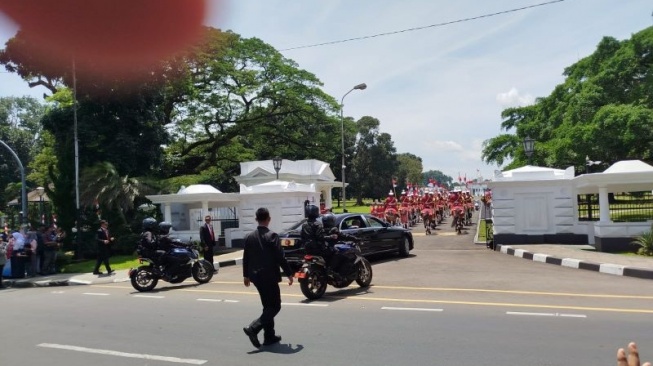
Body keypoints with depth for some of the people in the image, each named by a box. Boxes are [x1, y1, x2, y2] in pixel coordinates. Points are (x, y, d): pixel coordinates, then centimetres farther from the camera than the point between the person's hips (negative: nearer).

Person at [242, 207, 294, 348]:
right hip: (269, 276, -7)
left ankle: (270, 336, 19)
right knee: (275, 306, 2)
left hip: (256, 276, 7)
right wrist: (289, 274, -5)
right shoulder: (272, 236, -14)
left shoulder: (249, 237, 5)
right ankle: (253, 328, -12)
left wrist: (246, 275, 21)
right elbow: (280, 257, -15)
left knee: (268, 306, 17)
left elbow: (245, 258, 10)